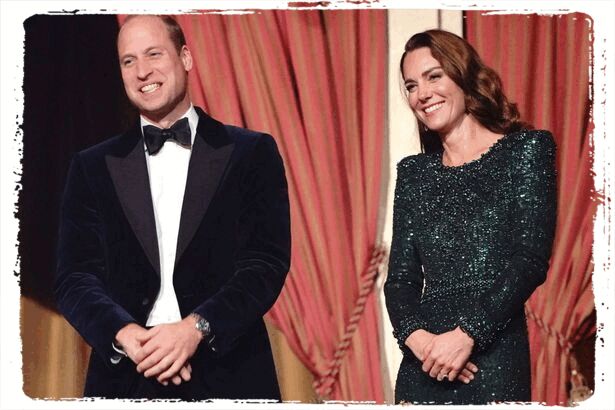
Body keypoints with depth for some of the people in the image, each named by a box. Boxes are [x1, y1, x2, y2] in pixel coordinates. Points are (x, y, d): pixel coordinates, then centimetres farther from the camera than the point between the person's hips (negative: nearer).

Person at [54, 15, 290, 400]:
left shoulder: (252, 153, 2)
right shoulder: (93, 167, 7)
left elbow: (268, 263, -6)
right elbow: (75, 276, 0)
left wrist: (196, 328, -20)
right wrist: (124, 333, -19)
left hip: (229, 377, -1)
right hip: (126, 378, 1)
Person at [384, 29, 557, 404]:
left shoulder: (526, 150, 0)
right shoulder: (413, 172, 11)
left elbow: (531, 260, -8)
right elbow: (400, 277, 7)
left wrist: (467, 335, -16)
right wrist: (417, 338, -12)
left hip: (494, 356, -4)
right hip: (423, 362, 4)